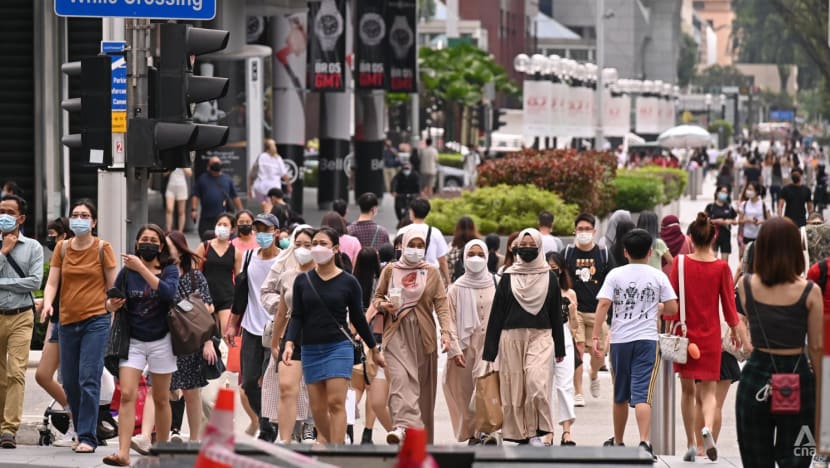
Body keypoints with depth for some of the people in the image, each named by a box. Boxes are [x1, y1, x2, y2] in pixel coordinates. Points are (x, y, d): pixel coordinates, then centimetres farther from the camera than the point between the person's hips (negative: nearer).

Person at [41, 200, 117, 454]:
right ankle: (82, 432, 20)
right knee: (69, 382, 6)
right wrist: (48, 302, -15)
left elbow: (113, 287, 2)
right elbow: (52, 282, 5)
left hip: (96, 320, -5)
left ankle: (87, 438, -12)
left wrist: (115, 315, -5)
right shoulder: (62, 248, 10)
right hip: (68, 321, 5)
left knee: (89, 380, -13)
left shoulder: (102, 248, 0)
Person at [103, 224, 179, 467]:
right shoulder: (127, 271, 3)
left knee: (161, 399, 9)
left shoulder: (170, 270, -1)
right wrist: (112, 305, -16)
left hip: (160, 341, 0)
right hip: (133, 340, 1)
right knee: (127, 395, -14)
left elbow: (169, 292, -21)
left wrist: (142, 268, -25)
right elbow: (110, 302, 8)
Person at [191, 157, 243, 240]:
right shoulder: (202, 179, 10)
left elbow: (235, 197, 16)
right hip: (206, 218, 0)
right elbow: (195, 196, 6)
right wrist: (193, 209, -6)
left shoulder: (227, 179, 13)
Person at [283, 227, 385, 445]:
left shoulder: (348, 282, 1)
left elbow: (358, 318, 9)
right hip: (311, 349, 3)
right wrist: (289, 343, -10)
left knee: (336, 403, -14)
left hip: (339, 347, -3)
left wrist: (374, 349, 13)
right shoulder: (303, 281, 6)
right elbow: (297, 317, 5)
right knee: (317, 409, 5)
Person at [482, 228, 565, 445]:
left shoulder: (549, 277, 7)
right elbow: (497, 313, 8)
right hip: (511, 337, 2)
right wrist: (489, 351, 3)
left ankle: (543, 431, -12)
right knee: (514, 388, -1)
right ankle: (521, 436, 7)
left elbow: (556, 313, 11)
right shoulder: (508, 277, 8)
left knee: (537, 381, -20)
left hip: (541, 337, -1)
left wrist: (560, 348, 9)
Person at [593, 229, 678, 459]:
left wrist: (595, 335, -8)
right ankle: (644, 442, -24)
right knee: (642, 395, -8)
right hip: (647, 339, -1)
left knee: (620, 396, 15)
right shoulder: (658, 276, 1)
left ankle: (617, 441, 29)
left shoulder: (615, 275, 1)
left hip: (620, 339, 1)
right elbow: (672, 308, -1)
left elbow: (603, 304, -9)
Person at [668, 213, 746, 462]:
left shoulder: (680, 262, -6)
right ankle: (708, 427, -23)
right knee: (708, 389, 6)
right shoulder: (721, 267, -6)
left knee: (687, 390, 12)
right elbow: (729, 303, -1)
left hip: (685, 332, 0)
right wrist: (736, 329, 14)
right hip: (710, 335, 0)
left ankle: (691, 444, 12)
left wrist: (669, 327, 8)